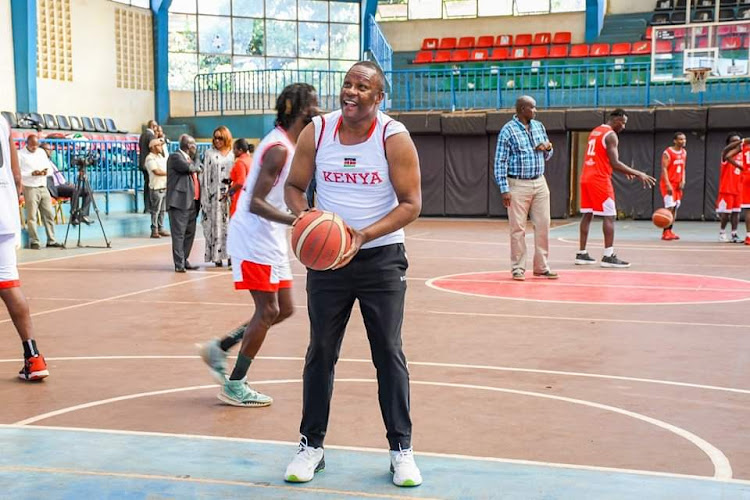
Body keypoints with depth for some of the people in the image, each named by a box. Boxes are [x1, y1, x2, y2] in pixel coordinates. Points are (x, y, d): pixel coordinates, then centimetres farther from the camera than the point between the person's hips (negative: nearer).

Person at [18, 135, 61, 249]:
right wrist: (32, 173, -21)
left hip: (43, 188, 6)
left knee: (49, 214, 5)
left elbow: (50, 168, 16)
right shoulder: (20, 154, -3)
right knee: (31, 216, -4)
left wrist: (46, 172, -7)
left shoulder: (42, 152, 14)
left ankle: (51, 240, 11)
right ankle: (34, 242, 2)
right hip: (30, 189, -6)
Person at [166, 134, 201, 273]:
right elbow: (188, 168, -18)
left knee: (189, 233, 10)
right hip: (180, 202, -9)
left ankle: (184, 261, 18)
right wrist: (197, 167, 2)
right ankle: (179, 264, -8)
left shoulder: (190, 159, 23)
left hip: (191, 202, 9)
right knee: (179, 234, -8)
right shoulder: (175, 156, -5)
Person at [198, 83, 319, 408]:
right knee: (268, 311, -5)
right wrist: (294, 220, -35)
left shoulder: (290, 144, 12)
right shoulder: (279, 148, -19)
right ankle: (234, 386, 5)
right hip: (254, 238, -10)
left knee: (284, 309, 11)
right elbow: (256, 203, -25)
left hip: (271, 240, 10)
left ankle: (219, 349, 21)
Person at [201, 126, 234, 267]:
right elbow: (205, 175, 0)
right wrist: (206, 196, -7)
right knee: (215, 224, 0)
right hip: (215, 195, -1)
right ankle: (217, 256, 3)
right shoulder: (209, 154, 4)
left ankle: (231, 254, 6)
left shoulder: (233, 154, 8)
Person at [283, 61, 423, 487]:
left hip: (382, 259, -2)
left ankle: (402, 448, 15)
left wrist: (365, 235, -24)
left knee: (389, 354, 3)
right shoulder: (316, 132, -4)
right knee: (320, 352, 9)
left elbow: (411, 204, -11)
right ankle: (312, 444, 22)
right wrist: (304, 216, -17)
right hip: (326, 256, 2)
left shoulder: (394, 138, -12)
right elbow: (295, 186, 6)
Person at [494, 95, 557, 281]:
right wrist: (504, 189, -15)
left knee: (543, 226, 5)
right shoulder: (508, 130, -6)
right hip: (518, 185, -5)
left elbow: (547, 156, 22)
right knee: (518, 228, -1)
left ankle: (541, 267, 14)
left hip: (540, 183, 6)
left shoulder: (539, 127, 12)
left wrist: (548, 148, -3)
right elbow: (500, 162, -9)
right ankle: (518, 268, 8)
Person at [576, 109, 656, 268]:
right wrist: (638, 174, -15)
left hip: (586, 177, 9)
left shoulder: (595, 131, 18)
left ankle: (581, 254, 10)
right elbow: (614, 163, -19)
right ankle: (608, 256, -9)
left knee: (587, 215, 10)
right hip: (600, 179, -9)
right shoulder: (611, 135, -10)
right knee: (609, 216, -6)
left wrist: (626, 171, 26)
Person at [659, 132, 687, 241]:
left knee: (675, 208, 8)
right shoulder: (667, 153, -12)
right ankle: (665, 232, -9)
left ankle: (669, 231, 14)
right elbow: (664, 169, -17)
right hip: (668, 184, -8)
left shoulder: (684, 153, 11)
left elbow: (683, 168, 17)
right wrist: (668, 184, -24)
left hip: (678, 184, 8)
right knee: (669, 207, -14)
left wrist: (683, 181, 1)